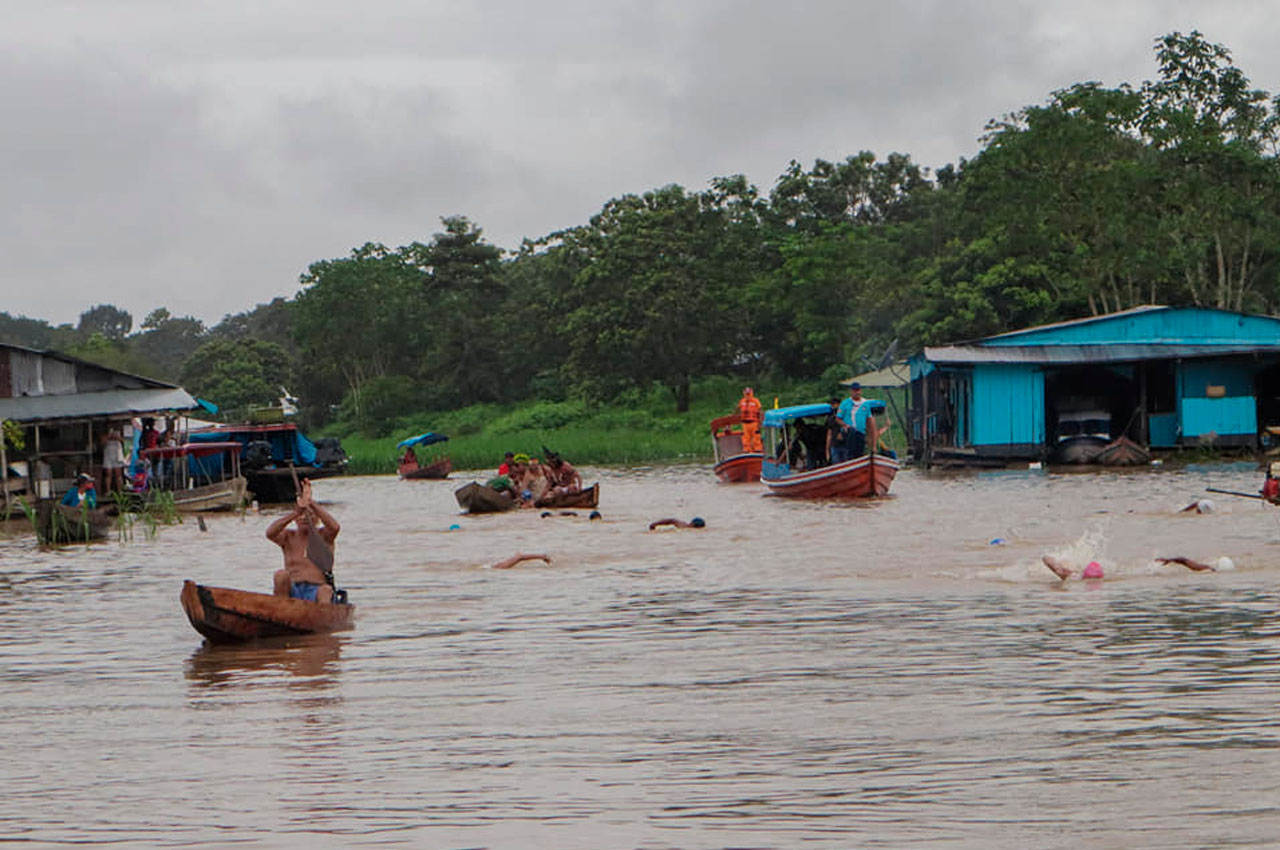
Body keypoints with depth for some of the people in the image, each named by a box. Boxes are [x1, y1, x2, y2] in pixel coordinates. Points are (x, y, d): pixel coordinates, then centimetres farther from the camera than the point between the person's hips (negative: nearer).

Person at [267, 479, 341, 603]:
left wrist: (311, 503, -20)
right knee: (281, 575, -29)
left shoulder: (323, 536, 10)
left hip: (316, 591, -1)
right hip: (293, 592, 1)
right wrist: (296, 512, -21)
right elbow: (270, 533, -10)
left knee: (326, 590, -35)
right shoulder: (289, 537, 12)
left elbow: (335, 527, -15)